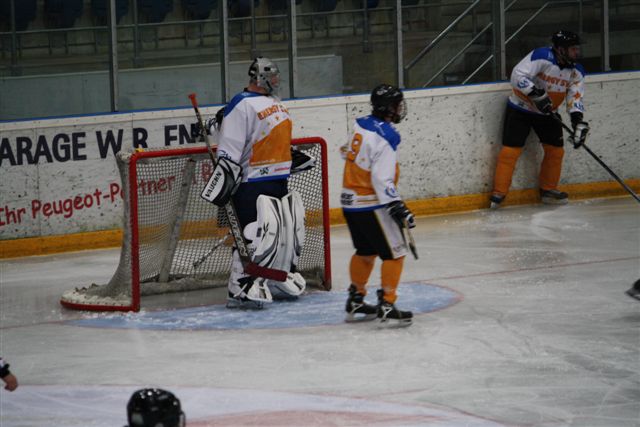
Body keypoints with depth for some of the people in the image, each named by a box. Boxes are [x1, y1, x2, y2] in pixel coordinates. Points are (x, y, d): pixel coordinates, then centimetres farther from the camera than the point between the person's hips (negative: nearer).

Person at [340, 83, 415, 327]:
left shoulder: (360, 126, 5)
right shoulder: (385, 138, -20)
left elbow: (348, 152, 22)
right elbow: (381, 179, -25)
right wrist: (396, 207, -27)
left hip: (350, 202, 9)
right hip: (370, 205, -9)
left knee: (366, 252, 22)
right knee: (394, 253, -3)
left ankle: (355, 303, 29)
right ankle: (387, 307, -7)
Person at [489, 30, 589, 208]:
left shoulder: (576, 71, -5)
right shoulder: (542, 57, -26)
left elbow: (575, 98, -9)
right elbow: (518, 76, -31)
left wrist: (578, 121, -26)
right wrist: (536, 94, -38)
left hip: (546, 113, 6)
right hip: (520, 108, -6)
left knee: (555, 150, 4)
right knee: (511, 149, -10)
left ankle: (548, 189, 20)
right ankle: (498, 193, -4)